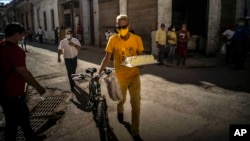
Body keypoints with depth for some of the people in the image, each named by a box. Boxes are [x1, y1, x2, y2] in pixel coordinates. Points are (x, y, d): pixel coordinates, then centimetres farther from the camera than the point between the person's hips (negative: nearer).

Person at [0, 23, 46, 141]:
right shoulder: (14, 49, -23)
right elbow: (23, 71, -24)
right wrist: (39, 87, -15)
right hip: (12, 94, -10)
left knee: (23, 115, 23)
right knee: (12, 122, 6)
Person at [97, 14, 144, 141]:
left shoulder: (137, 39, -6)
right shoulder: (113, 40, -10)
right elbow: (107, 58, -9)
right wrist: (99, 73, -18)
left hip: (134, 76, 1)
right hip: (120, 76, 0)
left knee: (136, 105, 1)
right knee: (121, 100, 20)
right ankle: (120, 111, 58)